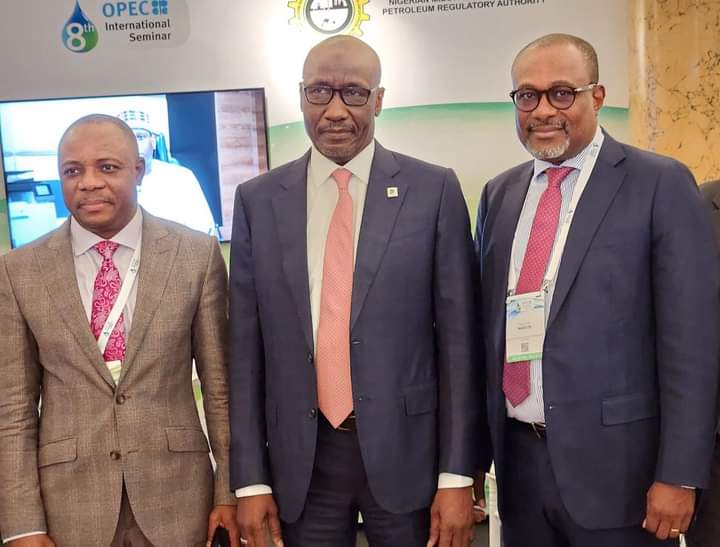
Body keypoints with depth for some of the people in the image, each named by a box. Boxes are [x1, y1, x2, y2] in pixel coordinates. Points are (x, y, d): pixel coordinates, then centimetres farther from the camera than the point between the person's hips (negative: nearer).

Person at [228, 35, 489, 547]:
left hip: (407, 448, -1)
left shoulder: (434, 190, -3)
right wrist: (250, 479, 1)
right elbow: (246, 347, 3)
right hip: (300, 458, 2)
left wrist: (458, 475, -5)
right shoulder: (258, 200, 2)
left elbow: (457, 340, -4)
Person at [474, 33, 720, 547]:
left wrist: (678, 475, -13)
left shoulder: (660, 184, -7)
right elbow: (486, 324, 10)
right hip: (517, 457, 5)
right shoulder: (499, 194, 8)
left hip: (614, 463, -4)